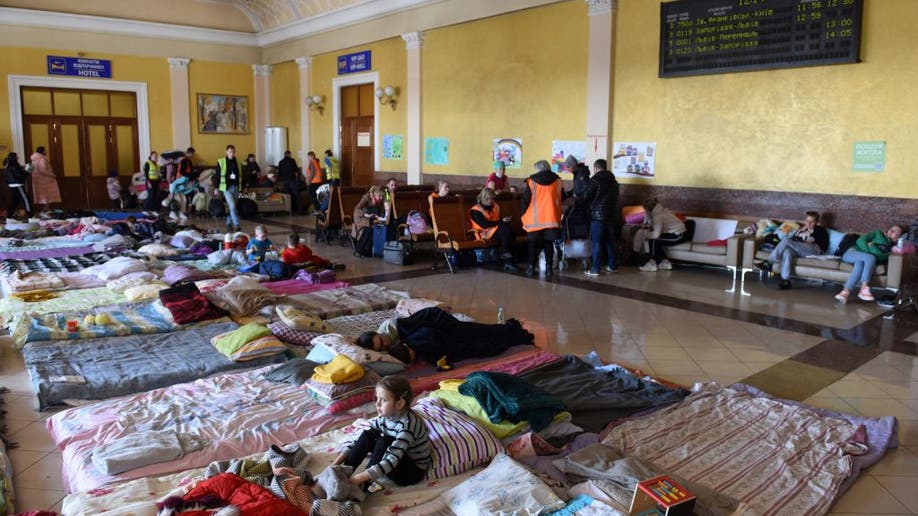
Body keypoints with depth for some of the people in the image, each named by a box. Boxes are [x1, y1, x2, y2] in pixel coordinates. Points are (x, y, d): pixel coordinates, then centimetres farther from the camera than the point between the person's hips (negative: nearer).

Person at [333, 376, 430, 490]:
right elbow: (360, 439, -2)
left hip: (414, 471, -7)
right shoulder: (385, 416, -7)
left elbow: (392, 460, -37)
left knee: (384, 442, -28)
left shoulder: (408, 424, -30)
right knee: (368, 435, -10)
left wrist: (360, 478, -42)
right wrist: (338, 462, -13)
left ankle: (363, 485, -18)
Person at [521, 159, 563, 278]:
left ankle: (531, 268, 11)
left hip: (535, 219, -2)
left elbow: (525, 200, -3)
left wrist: (524, 214, 9)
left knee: (533, 244, 10)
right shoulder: (557, 181, 5)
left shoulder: (531, 181, -4)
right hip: (551, 218, 2)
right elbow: (561, 198, 14)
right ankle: (548, 268, 6)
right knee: (548, 243, 9)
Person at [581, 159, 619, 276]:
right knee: (610, 241, 14)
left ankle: (595, 269, -4)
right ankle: (611, 266, 20)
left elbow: (587, 197, -5)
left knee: (596, 243, -5)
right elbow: (615, 198, 16)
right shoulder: (614, 181, 15)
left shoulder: (595, 179, -6)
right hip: (612, 215, 7)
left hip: (598, 215, -6)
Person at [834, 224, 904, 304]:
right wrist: (868, 250, -14)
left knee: (859, 263, -35)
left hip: (866, 260, 1)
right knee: (870, 258, -32)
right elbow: (860, 240, 0)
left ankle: (845, 292, -51)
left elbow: (883, 258, -7)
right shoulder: (878, 233, 14)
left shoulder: (892, 247, 12)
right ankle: (864, 288, -43)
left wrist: (872, 246, -15)